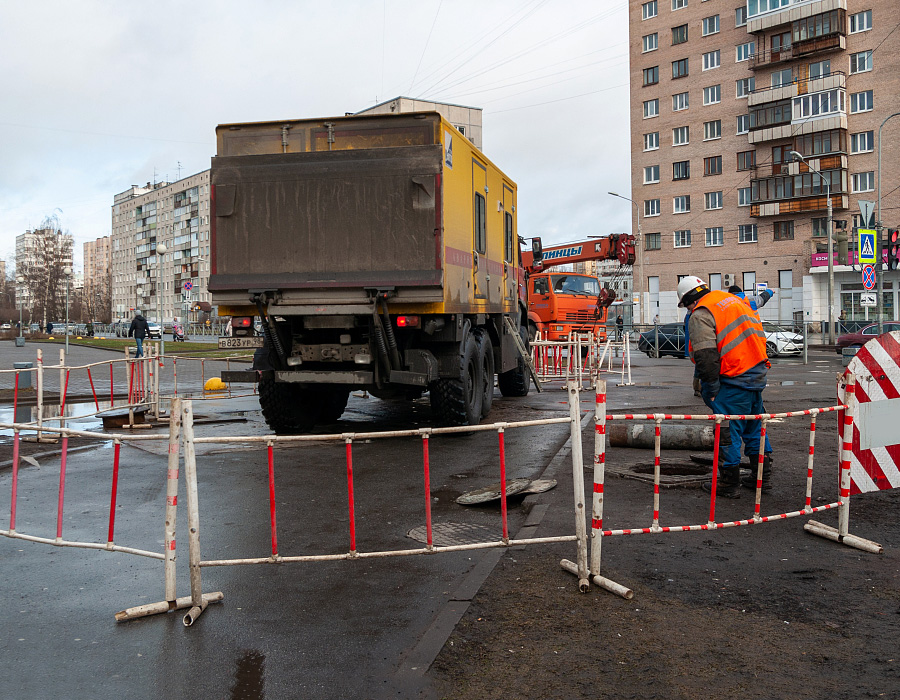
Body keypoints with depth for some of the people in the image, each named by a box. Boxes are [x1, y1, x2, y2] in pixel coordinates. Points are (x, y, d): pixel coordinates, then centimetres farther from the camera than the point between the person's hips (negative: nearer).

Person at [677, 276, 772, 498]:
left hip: (734, 380, -9)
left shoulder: (701, 315, -11)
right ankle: (763, 476, 30)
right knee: (754, 427, 20)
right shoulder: (733, 300, 16)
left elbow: (706, 357, -20)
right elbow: (759, 334, 20)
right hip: (758, 373, 9)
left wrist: (711, 390, -11)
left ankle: (729, 485, 8)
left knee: (728, 432, 1)